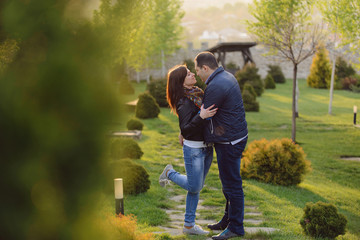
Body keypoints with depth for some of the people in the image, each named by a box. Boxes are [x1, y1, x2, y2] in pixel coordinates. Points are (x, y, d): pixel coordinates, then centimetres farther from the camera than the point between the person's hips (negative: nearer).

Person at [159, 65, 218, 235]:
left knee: (197, 187, 12)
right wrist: (201, 116, -33)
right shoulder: (184, 102, -19)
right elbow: (185, 128, -23)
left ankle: (189, 225, 21)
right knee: (194, 187, 0)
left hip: (206, 147, 8)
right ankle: (169, 173, 24)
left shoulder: (198, 93, 6)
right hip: (193, 149, -8)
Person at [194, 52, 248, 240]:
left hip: (229, 141, -11)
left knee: (232, 184, -1)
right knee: (228, 182, 20)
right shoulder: (226, 77, 10)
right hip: (233, 137, 11)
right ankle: (228, 220, 33)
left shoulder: (216, 87, -23)